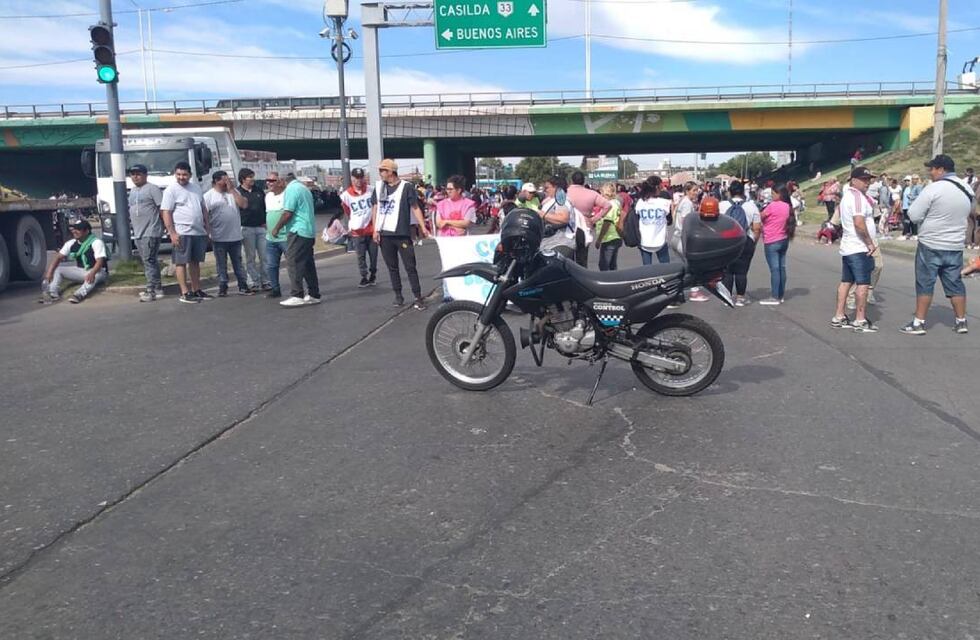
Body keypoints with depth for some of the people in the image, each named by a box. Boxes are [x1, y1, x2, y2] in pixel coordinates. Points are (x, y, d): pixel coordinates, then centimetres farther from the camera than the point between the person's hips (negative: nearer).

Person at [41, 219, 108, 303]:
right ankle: (53, 294, -21)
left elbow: (100, 261, -27)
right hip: (81, 271, 7)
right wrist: (49, 272, -17)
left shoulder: (96, 242, -16)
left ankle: (78, 295, -55)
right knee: (56, 269, -6)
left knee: (96, 275, -41)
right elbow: (58, 257, -2)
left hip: (97, 271, -7)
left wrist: (92, 273, -46)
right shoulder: (71, 243, 2)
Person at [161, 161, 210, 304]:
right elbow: (166, 213, -11)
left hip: (199, 232, 7)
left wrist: (207, 226, 15)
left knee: (195, 261, 12)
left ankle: (196, 290, 20)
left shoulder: (196, 187, 15)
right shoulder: (171, 190, -5)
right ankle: (185, 293, -4)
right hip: (182, 233, -7)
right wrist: (172, 232, -18)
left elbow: (203, 208, 22)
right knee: (181, 262, -5)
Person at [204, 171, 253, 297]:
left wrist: (231, 189, -6)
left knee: (238, 263, 10)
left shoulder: (233, 192, 10)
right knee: (221, 264, 5)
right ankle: (222, 288, 13)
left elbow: (243, 204, -5)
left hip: (235, 236, 3)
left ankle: (243, 287, 14)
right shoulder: (208, 196, -2)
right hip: (219, 238, -3)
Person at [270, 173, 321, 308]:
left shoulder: (291, 189, -10)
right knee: (308, 264, 11)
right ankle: (314, 295, 13)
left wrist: (277, 228, -5)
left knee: (293, 263, -8)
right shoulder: (304, 188, 19)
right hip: (309, 232, 9)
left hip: (298, 231, -9)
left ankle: (297, 296, -11)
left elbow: (288, 213, -16)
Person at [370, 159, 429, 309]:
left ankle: (418, 297, 0)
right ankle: (398, 295, 20)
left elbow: (415, 208, -3)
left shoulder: (406, 187, -4)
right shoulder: (378, 187, 9)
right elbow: (375, 209, 11)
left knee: (410, 266, -3)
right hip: (384, 234, 4)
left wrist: (423, 227, -11)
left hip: (402, 234, -4)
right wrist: (375, 229, 3)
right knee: (392, 267, 10)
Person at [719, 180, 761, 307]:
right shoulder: (751, 206, 1)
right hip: (745, 242, 0)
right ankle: (740, 298, 12)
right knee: (742, 271, 6)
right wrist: (754, 242, 10)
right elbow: (757, 228, -2)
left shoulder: (722, 205, 0)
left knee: (727, 270, 7)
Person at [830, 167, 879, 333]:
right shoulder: (858, 196, -16)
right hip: (860, 248, -10)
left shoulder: (847, 195, 15)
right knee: (863, 283, -5)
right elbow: (859, 223, -26)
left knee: (846, 281, 11)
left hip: (847, 247, 10)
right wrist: (870, 243, -17)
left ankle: (838, 317, 14)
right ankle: (860, 320, -2)